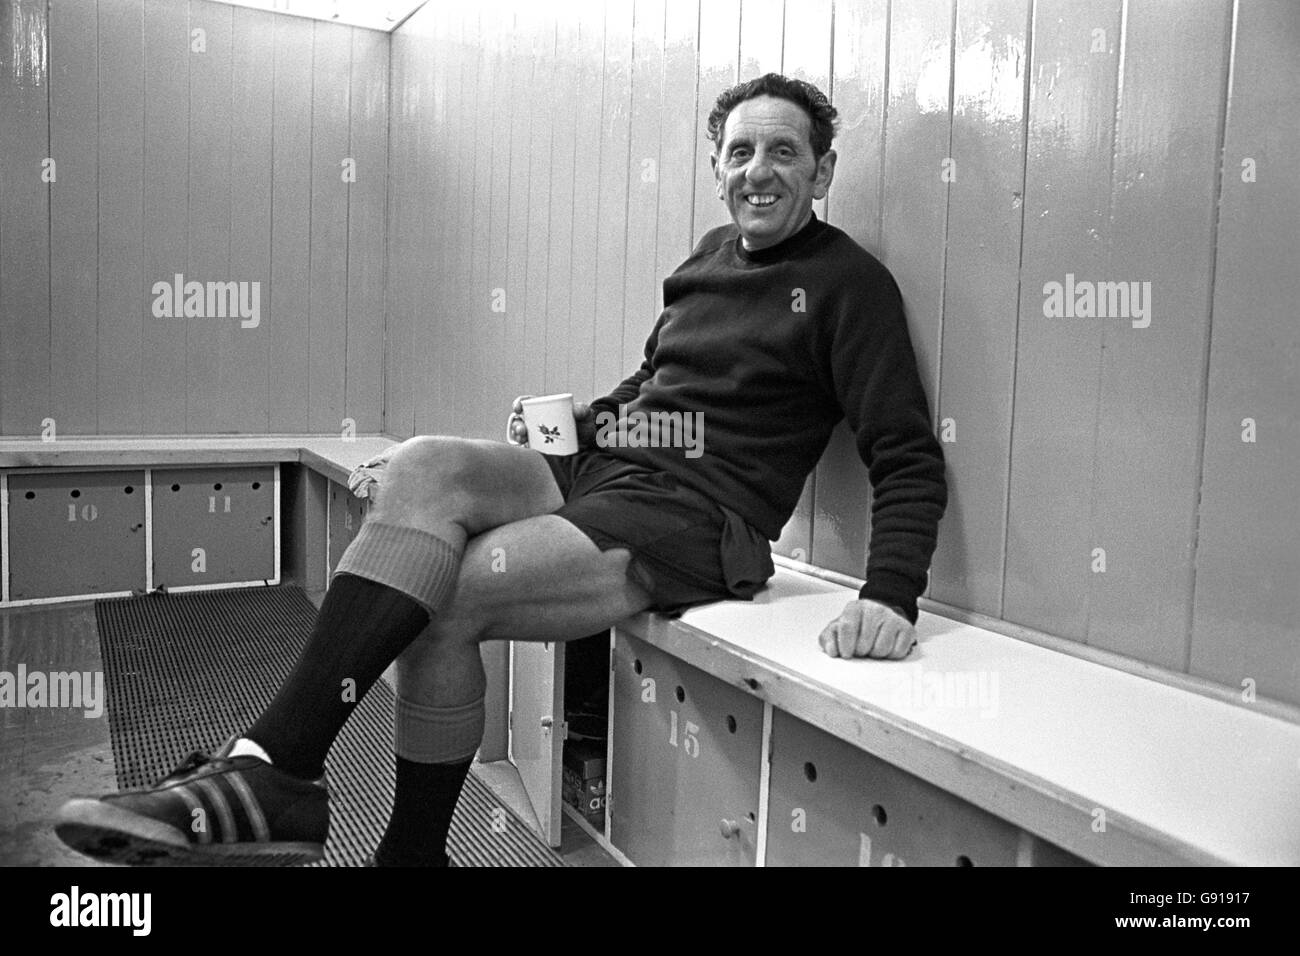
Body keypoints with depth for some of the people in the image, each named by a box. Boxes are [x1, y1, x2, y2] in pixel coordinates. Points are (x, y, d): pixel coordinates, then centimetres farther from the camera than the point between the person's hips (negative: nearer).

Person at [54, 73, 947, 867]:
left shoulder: (847, 283, -1)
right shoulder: (712, 252, 19)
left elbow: (912, 461, -8)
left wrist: (889, 598, -22)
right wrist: (574, 420, 13)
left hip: (696, 519, -6)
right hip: (597, 468, 6)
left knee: (442, 596, -22)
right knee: (422, 466, -20)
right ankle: (271, 768, -17)